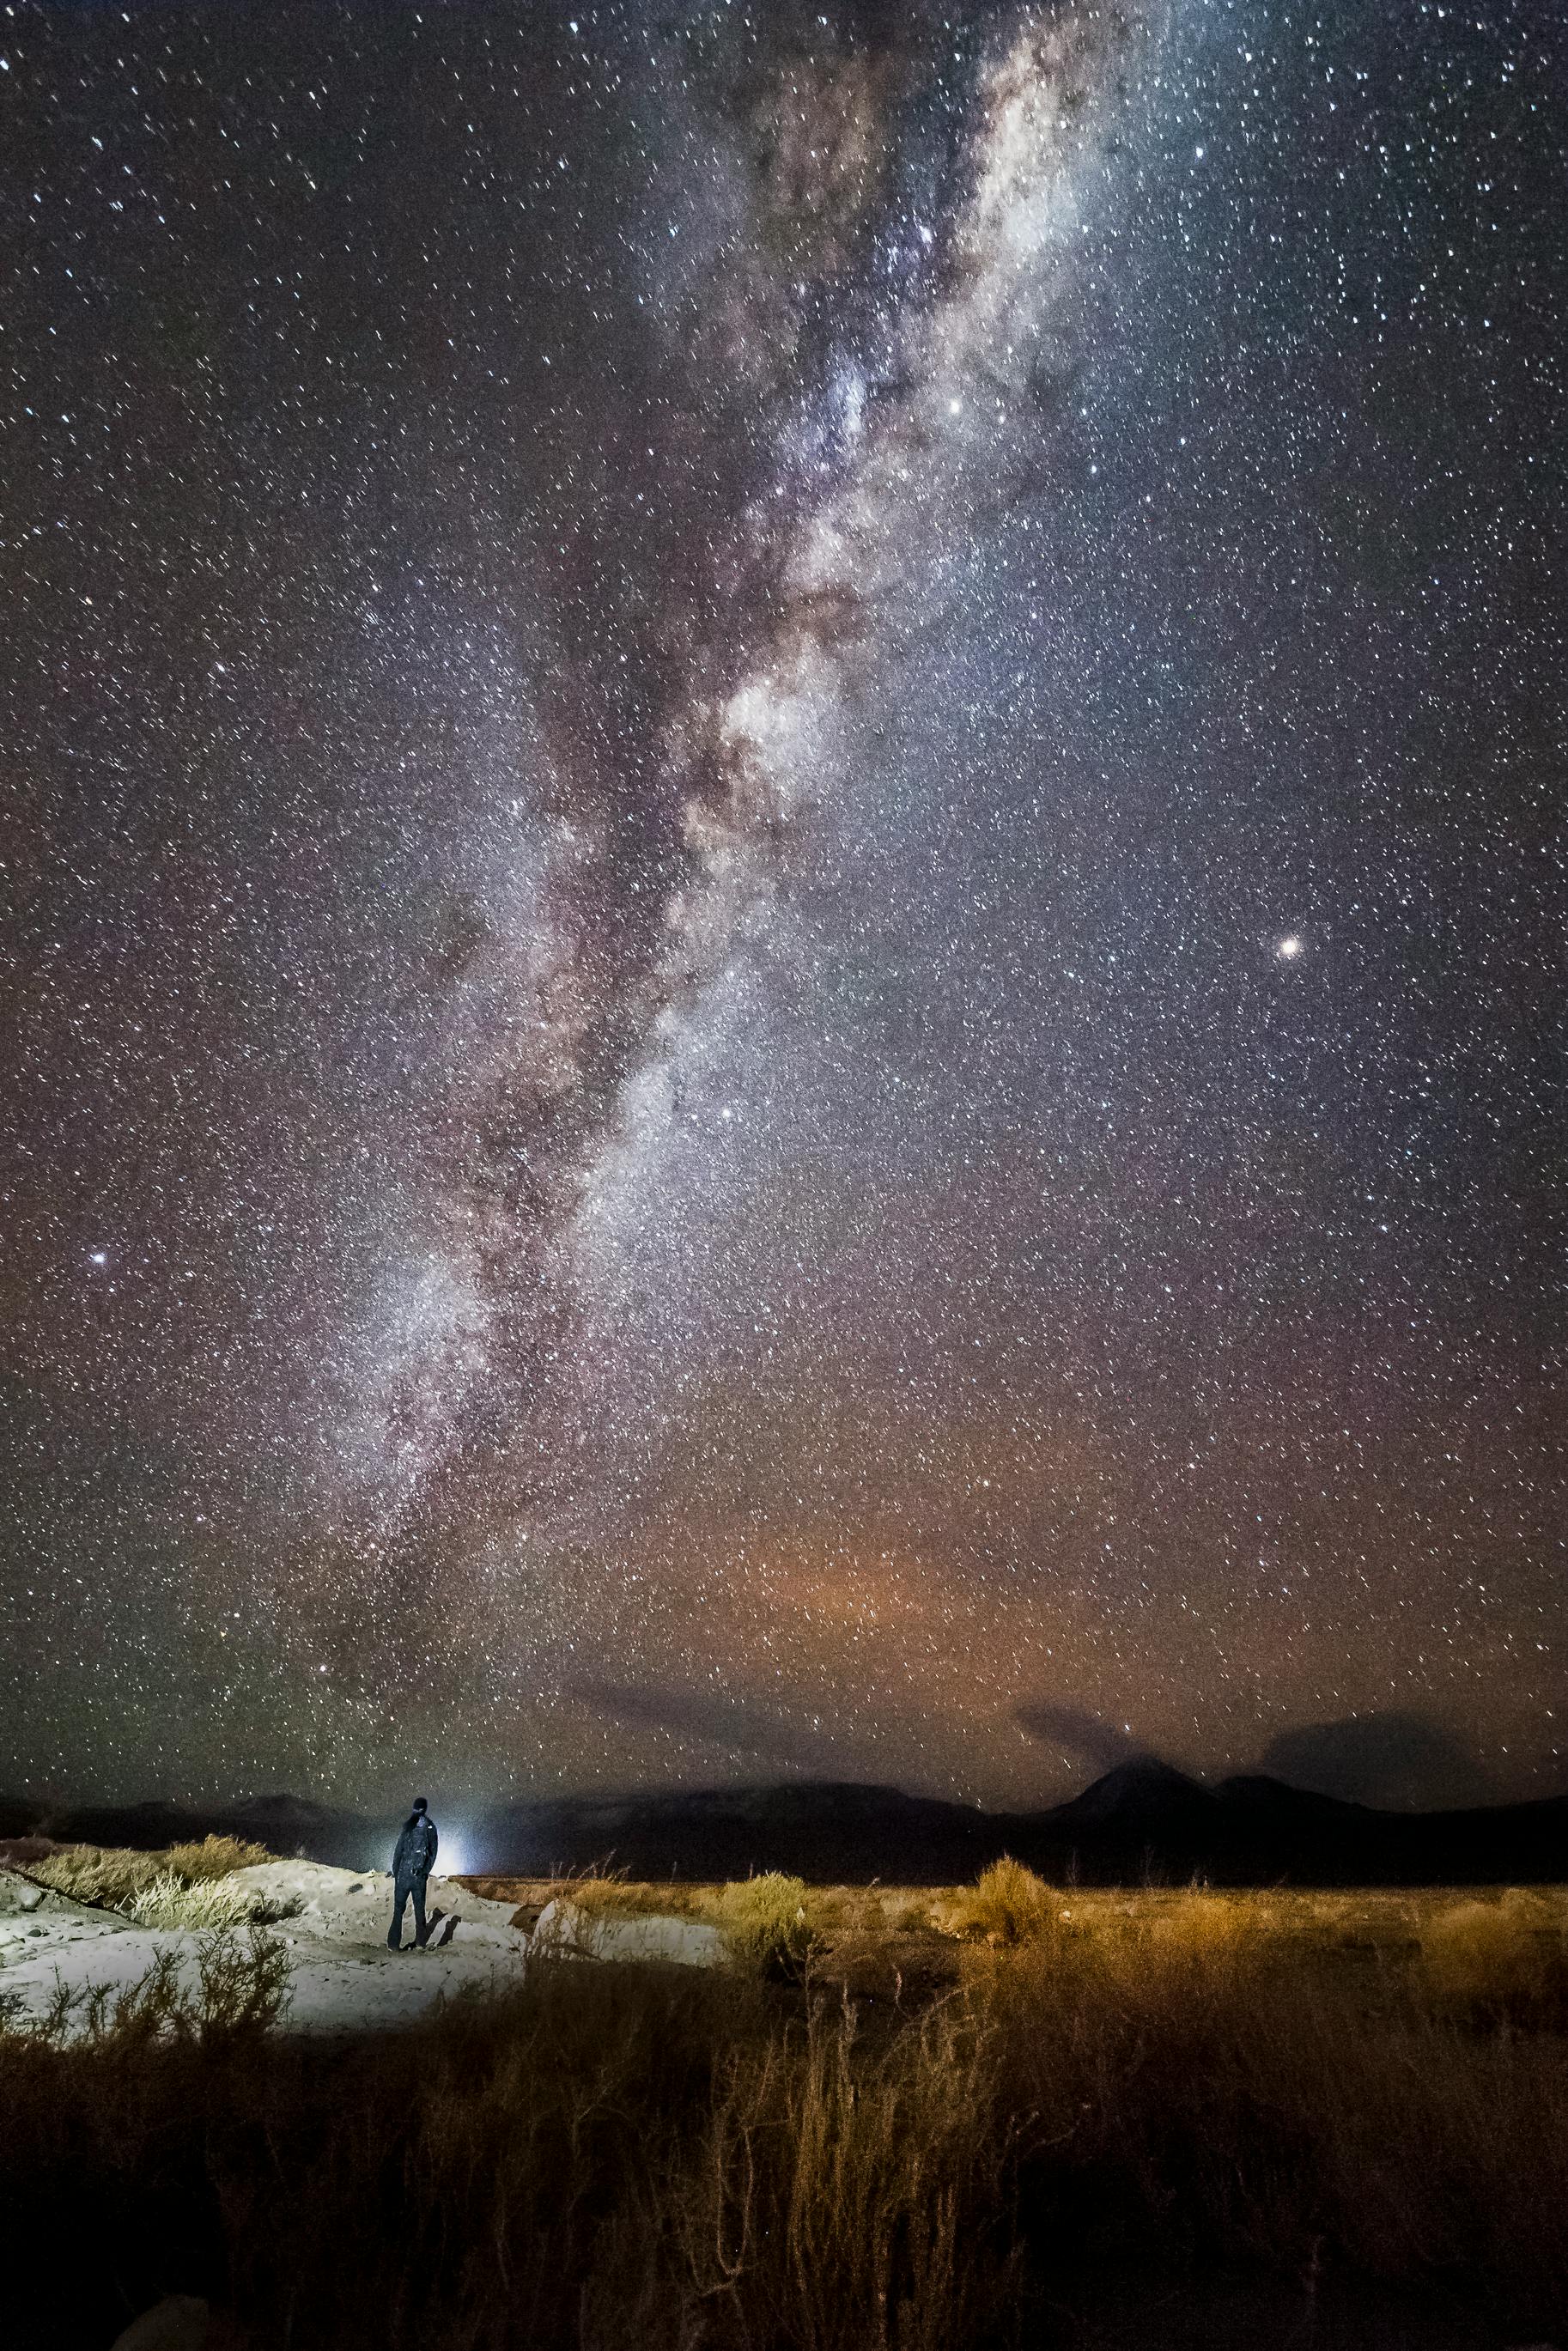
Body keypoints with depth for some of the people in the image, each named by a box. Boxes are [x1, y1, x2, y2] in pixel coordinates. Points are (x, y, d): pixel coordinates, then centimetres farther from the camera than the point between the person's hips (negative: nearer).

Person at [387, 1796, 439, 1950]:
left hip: (403, 1874, -2)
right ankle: (420, 1940, 17)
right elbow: (433, 1852, 4)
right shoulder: (431, 1827, -2)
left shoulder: (408, 1826, -10)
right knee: (419, 1908, 14)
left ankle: (394, 1943, 2)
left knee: (398, 1909, 5)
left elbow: (398, 1851, -7)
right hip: (420, 1876, 2)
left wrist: (395, 1872, 4)